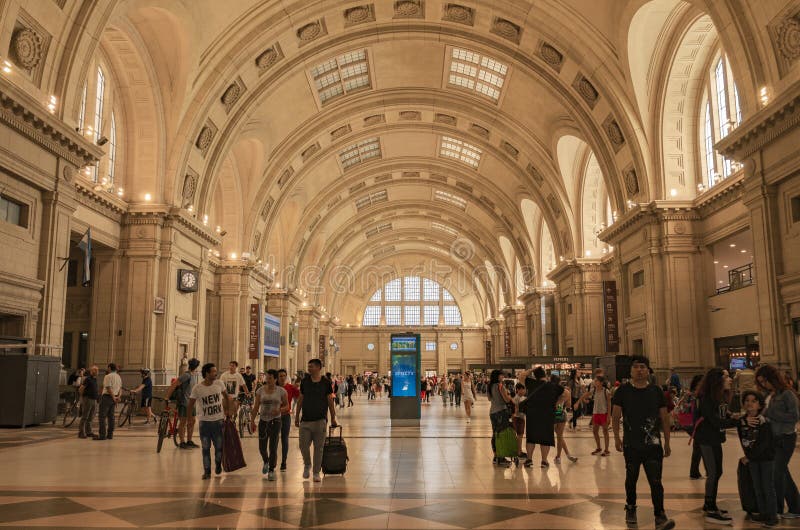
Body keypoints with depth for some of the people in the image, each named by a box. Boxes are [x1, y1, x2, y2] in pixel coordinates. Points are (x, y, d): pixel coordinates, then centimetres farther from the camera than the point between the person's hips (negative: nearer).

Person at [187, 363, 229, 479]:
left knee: (219, 446, 8)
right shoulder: (197, 388, -12)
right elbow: (190, 406, -1)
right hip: (204, 422, -1)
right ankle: (207, 471, 18)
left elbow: (226, 396, 13)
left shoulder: (219, 384, -5)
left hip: (219, 420, 2)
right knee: (205, 448, 5)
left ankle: (218, 464, 35)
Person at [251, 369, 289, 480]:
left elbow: (286, 406, 4)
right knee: (262, 447, 7)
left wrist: (279, 410, -16)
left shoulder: (282, 391, -3)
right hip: (263, 421, 3)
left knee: (273, 447, -6)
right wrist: (252, 420, -2)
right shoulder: (260, 390, 2)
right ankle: (266, 462, 39)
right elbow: (256, 407, 5)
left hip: (275, 421, -2)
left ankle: (271, 470, 6)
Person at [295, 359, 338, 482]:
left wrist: (333, 418, 4)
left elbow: (330, 401, 3)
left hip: (320, 420, -2)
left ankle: (316, 473, 15)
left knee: (318, 448, 3)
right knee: (303, 446, 1)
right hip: (305, 420, 2)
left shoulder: (326, 382, -2)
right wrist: (297, 416, 10)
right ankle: (307, 465, 29)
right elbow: (300, 399, 10)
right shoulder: (305, 381, 4)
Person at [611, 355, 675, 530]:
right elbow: (615, 416, 2)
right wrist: (617, 437, -3)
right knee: (631, 479, 15)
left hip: (653, 445, 0)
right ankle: (630, 510, 33)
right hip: (631, 445, 0)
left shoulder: (656, 391, 2)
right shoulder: (623, 390, -1)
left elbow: (664, 418, 7)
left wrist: (667, 442, 6)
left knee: (656, 481, -6)